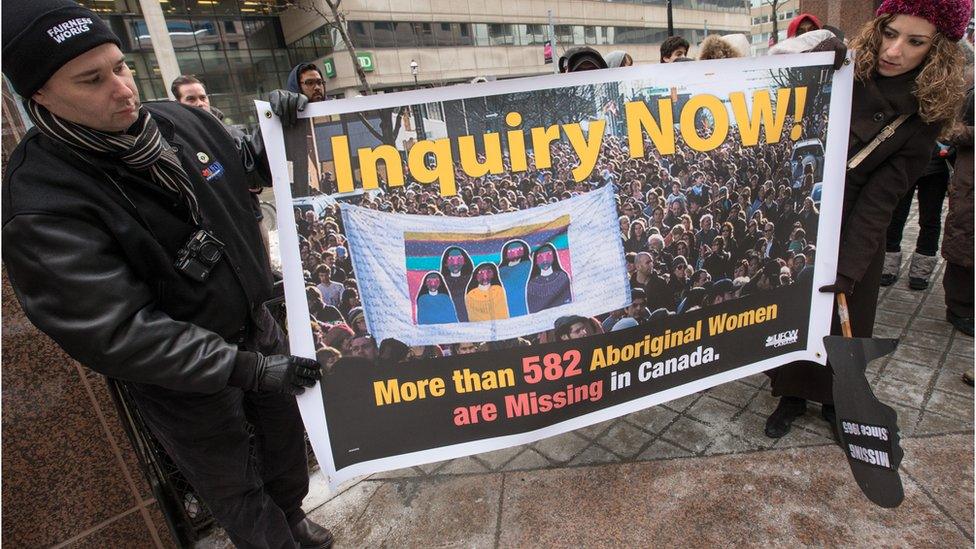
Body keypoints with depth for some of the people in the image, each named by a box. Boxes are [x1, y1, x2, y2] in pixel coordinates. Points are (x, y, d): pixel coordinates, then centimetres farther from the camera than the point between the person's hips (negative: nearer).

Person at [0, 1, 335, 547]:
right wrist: (247, 369, -29)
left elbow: (246, 171, 14)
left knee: (286, 432, 26)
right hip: (185, 377, -6)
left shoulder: (181, 121, -6)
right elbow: (116, 335, -27)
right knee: (236, 490, 17)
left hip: (257, 323, 6)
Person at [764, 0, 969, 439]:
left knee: (844, 322, 12)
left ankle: (836, 401, 38)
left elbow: (881, 196, -15)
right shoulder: (836, 70, -9)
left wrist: (850, 266, -22)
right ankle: (792, 395, 32)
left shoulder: (926, 113, -8)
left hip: (853, 232, 1)